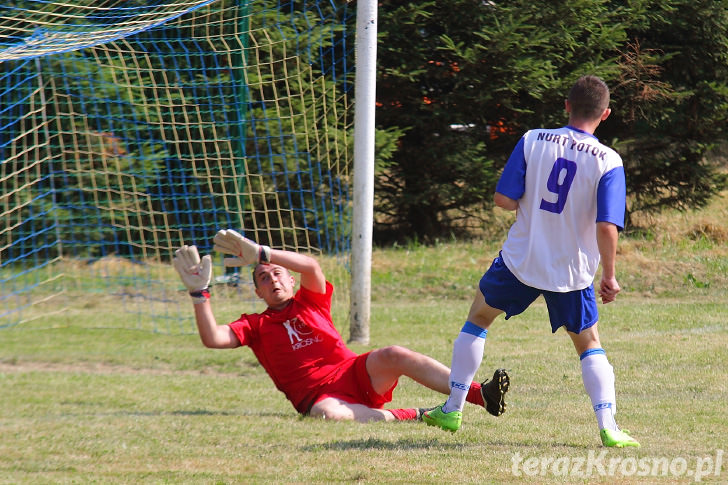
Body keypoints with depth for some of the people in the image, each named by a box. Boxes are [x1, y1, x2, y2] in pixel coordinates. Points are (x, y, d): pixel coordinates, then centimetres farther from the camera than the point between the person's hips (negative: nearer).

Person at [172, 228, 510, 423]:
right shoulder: (255, 326, 15)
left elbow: (311, 266, -3)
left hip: (357, 374, 2)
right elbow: (213, 338, -2)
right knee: (327, 413, -40)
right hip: (316, 395, -2)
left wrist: (261, 253, -9)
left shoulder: (310, 302, 18)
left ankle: (481, 394, -40)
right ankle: (414, 416, -39)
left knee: (393, 355, -28)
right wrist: (199, 292, -8)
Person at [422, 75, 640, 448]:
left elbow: (504, 199, -8)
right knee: (589, 345, 17)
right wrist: (609, 277, -5)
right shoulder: (608, 162, -10)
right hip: (573, 271, 0)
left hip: (521, 260, 0)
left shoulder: (533, 141, -7)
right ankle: (608, 427, 0)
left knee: (478, 317, 23)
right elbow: (607, 228, -17)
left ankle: (452, 410, 24)